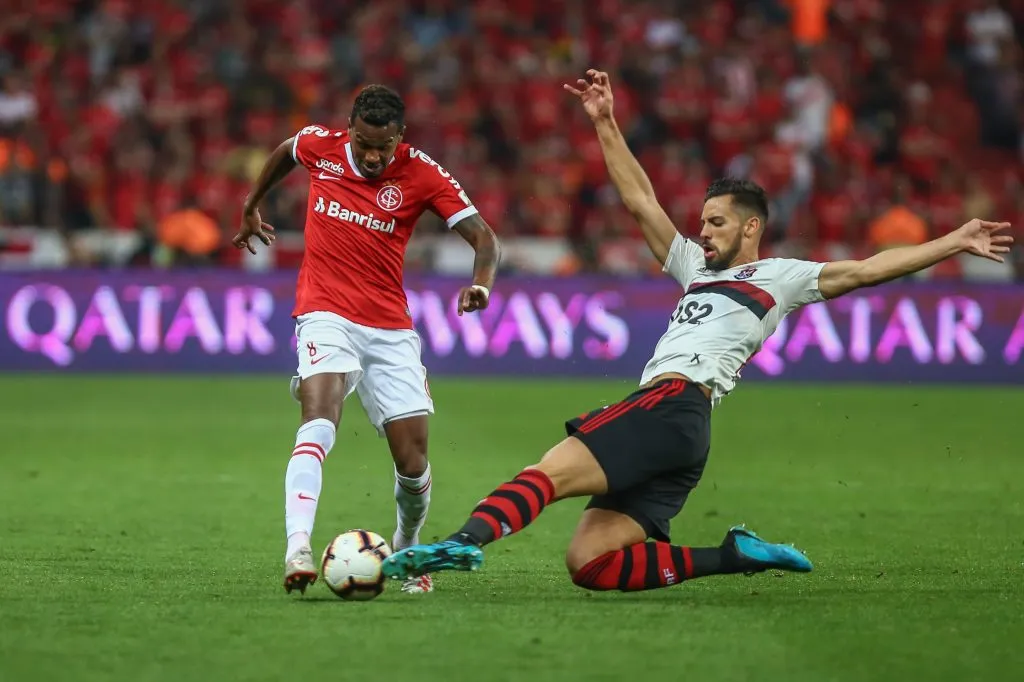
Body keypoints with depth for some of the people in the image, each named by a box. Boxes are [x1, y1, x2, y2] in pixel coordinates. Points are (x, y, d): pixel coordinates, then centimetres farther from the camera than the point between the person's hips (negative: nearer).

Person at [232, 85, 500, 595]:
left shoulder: (421, 175, -6)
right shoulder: (320, 147, -1)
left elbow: (484, 238, -9)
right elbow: (284, 152, 25)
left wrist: (480, 284, -29)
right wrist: (251, 209, 36)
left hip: (391, 328, 1)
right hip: (326, 315, -1)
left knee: (413, 464, 0)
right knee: (320, 419, -29)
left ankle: (406, 551, 30)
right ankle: (297, 549, -42)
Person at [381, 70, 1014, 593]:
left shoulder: (780, 276, 13)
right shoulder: (696, 267, 34)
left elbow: (866, 269, 9)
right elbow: (641, 201, 36)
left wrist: (955, 242, 3)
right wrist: (606, 125, 32)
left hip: (674, 403, -8)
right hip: (662, 414, 8)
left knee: (554, 470, -28)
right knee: (590, 563, -11)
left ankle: (465, 540, -48)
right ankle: (737, 556, -12)